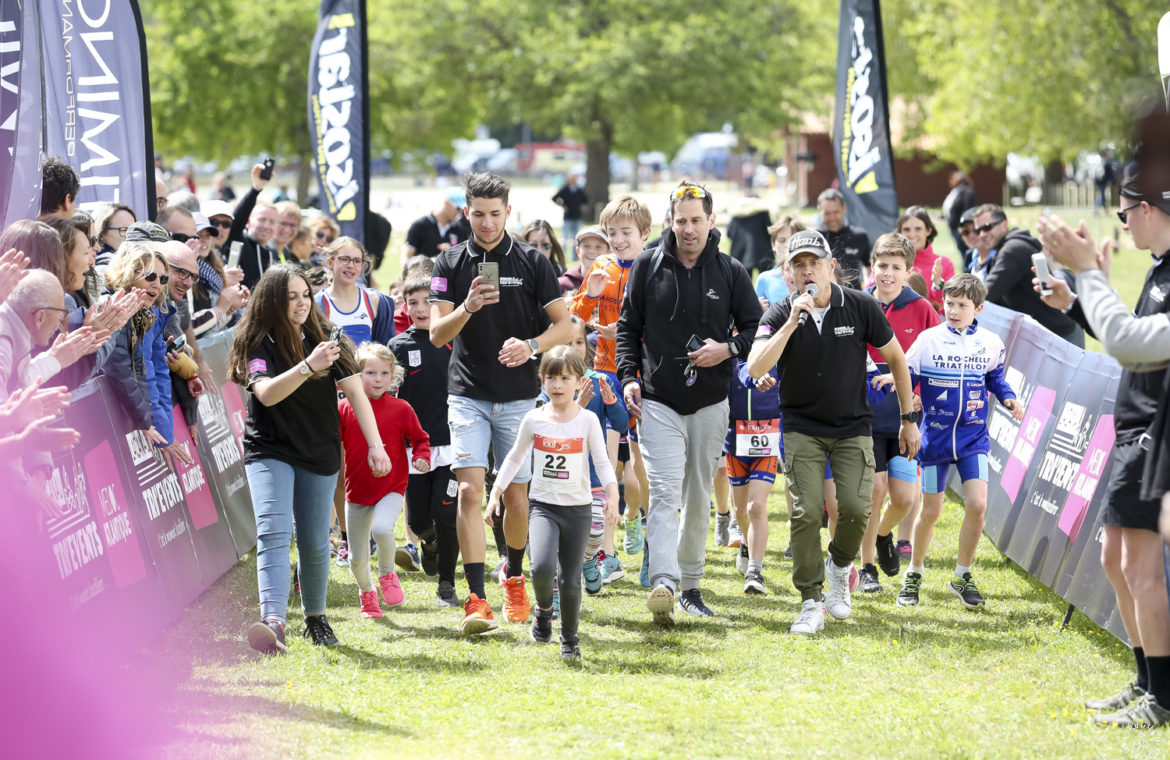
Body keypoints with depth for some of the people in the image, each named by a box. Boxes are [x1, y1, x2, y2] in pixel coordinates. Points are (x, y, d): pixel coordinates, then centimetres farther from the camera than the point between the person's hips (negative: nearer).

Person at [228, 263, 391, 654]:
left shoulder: (325, 338, -2)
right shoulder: (257, 344, -10)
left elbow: (355, 392, -4)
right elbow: (267, 393, -26)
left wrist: (375, 444, -14)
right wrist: (308, 366, -40)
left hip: (320, 453, 3)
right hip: (269, 451, -3)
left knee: (315, 542, 6)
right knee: (273, 532, -20)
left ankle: (316, 617, 28)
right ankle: (273, 621, -34)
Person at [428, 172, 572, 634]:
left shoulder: (532, 262, 1)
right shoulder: (450, 263, 3)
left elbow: (564, 325, 3)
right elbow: (437, 333, -3)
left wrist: (531, 345, -17)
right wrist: (467, 307, -22)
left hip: (519, 396, 0)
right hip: (468, 395, 0)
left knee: (516, 496, 5)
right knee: (470, 492, -14)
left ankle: (514, 577, 32)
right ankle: (476, 600, -16)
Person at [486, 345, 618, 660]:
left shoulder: (588, 421, -3)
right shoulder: (534, 419, 0)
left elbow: (602, 462, -2)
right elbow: (515, 458, 12)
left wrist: (612, 494, -18)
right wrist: (496, 493, 7)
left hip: (577, 508, 0)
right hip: (543, 506, 0)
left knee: (570, 579, 0)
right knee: (542, 567, -24)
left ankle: (570, 638, 23)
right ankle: (543, 610, 8)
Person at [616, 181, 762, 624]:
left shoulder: (730, 272, 4)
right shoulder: (649, 267, 3)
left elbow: (755, 325, 9)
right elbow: (628, 326, 9)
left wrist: (728, 349, -9)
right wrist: (629, 376, -1)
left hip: (710, 403, 2)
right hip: (658, 401, -2)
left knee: (699, 497, 10)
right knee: (665, 492, -15)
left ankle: (691, 584, 22)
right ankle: (663, 582, -27)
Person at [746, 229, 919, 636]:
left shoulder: (861, 307, -8)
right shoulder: (779, 315, -10)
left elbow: (896, 358, 5)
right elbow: (756, 367, -26)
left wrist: (909, 419, 6)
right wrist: (792, 322, -32)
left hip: (853, 426, 1)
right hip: (802, 427, -1)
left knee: (856, 507, -13)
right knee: (806, 511, -13)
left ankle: (840, 565, 20)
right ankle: (811, 605, -2)